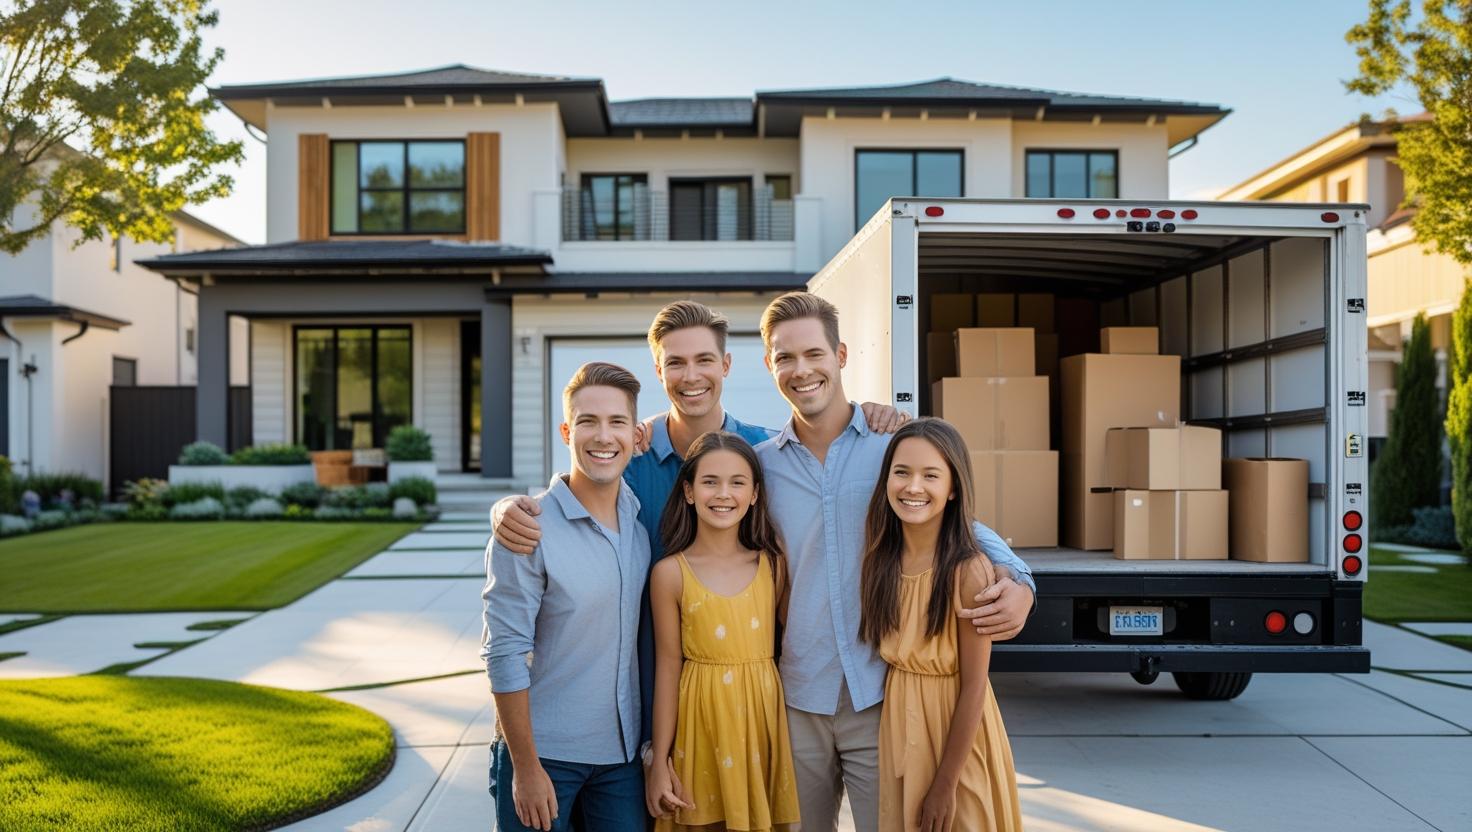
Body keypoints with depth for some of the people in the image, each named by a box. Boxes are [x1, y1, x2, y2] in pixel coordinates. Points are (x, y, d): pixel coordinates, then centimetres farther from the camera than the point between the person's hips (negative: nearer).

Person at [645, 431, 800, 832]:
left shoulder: (773, 564, 1)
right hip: (701, 722, -2)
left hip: (763, 715, 2)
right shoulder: (671, 573, -6)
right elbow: (668, 667, -3)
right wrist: (659, 762, -2)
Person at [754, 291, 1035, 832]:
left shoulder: (896, 446, -3)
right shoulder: (760, 464, 3)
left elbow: (963, 524, 4)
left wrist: (1018, 583, -14)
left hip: (884, 693, -2)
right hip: (798, 699, 2)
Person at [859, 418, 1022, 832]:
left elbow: (973, 689, -17)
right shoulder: (880, 558, -5)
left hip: (955, 728, -5)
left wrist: (946, 783, -14)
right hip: (896, 726, 5)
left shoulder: (969, 570, -21)